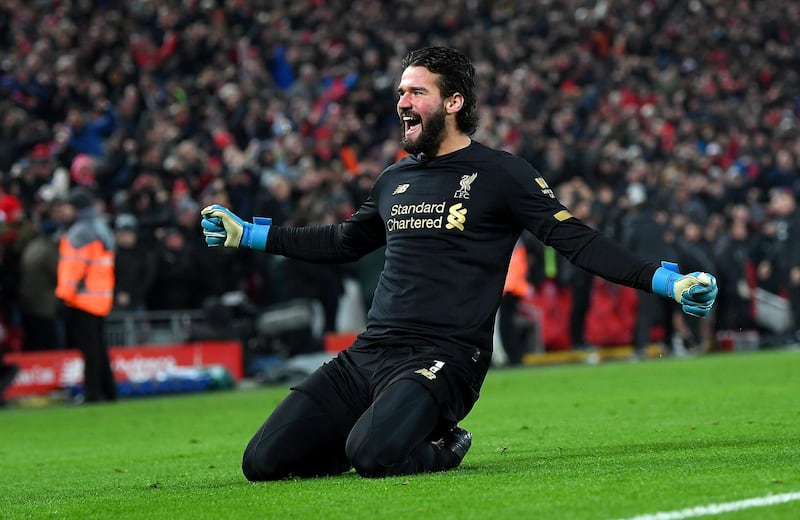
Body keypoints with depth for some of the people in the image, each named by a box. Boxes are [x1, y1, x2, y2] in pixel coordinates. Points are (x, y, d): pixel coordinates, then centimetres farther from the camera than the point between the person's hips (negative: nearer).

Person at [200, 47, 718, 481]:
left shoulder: (500, 173, 0)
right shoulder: (395, 180, 18)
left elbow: (576, 239, -4)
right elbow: (344, 242, 35)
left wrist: (667, 281, -15)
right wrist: (247, 233, 37)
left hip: (442, 360, -6)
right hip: (367, 356, 6)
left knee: (373, 453, -35)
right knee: (263, 461, -7)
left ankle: (439, 448, 0)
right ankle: (400, 439, 13)